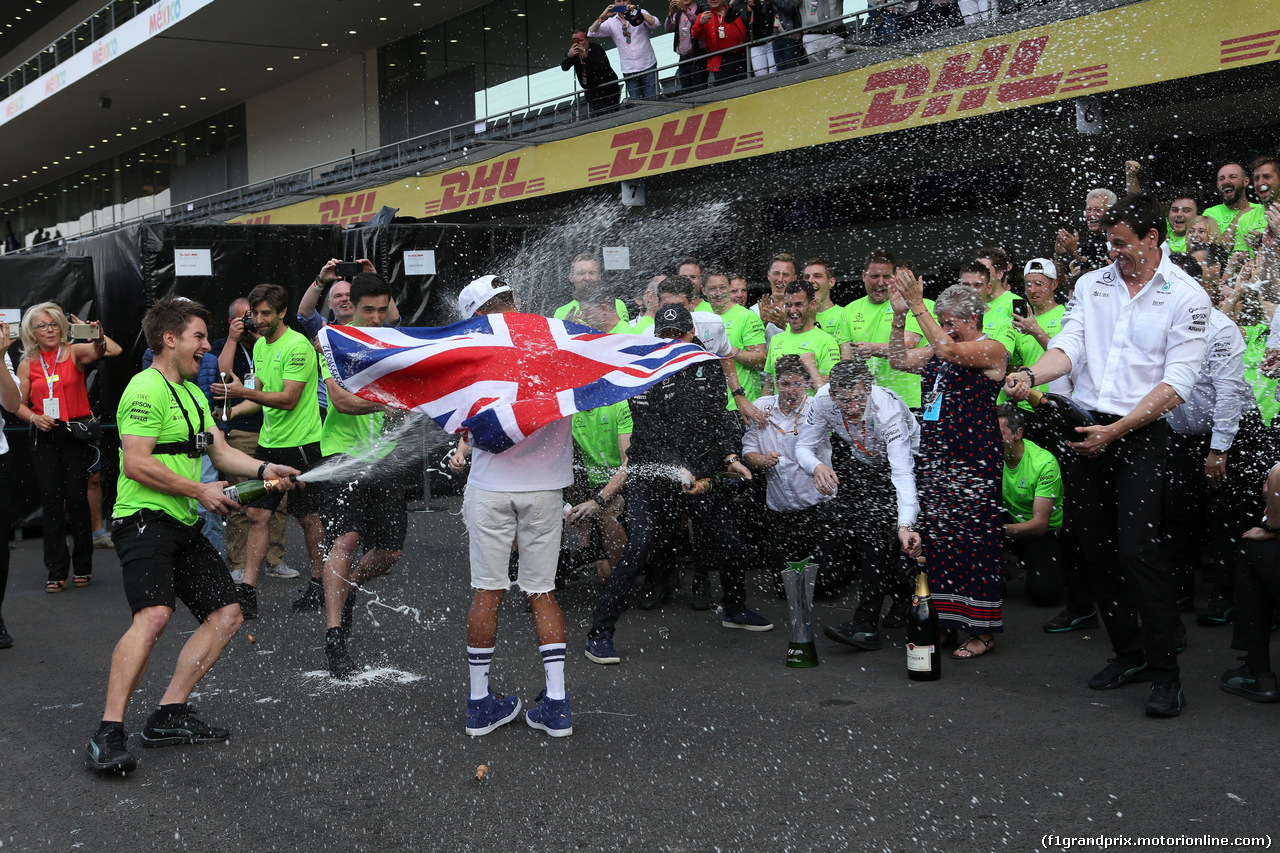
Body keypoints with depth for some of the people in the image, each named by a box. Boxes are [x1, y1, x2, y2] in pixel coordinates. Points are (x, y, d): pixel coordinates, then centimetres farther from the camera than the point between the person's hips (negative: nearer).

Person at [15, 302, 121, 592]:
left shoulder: (75, 352, 0)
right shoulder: (27, 364, 8)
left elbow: (114, 351, -17)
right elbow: (18, 404, 11)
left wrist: (99, 336, -37)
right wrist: (34, 418, -8)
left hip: (76, 432, -2)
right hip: (45, 436, 2)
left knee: (77, 497, -4)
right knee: (51, 500, 0)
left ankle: (82, 566, 11)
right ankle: (56, 571, 5)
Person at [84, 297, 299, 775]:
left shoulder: (192, 392, 21)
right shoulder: (148, 389, -11)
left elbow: (220, 451, 19)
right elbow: (136, 464, -19)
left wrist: (263, 469, 1)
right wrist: (201, 490, -13)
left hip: (184, 525, 10)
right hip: (144, 520, -10)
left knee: (226, 616, 5)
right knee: (154, 615, -28)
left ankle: (168, 717, 9)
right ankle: (108, 736, -27)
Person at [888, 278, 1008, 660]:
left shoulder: (991, 349, -6)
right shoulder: (941, 349, 17)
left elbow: (949, 350, -22)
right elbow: (900, 360, 15)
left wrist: (918, 305, -20)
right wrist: (900, 314, 5)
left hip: (973, 463, -7)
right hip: (935, 460, 7)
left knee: (973, 543, -5)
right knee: (936, 540, 5)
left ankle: (982, 631, 1)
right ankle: (941, 621, 13)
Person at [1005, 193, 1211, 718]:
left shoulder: (1186, 297, -4)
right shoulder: (1091, 285, 11)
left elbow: (1176, 383, -9)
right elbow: (1068, 348, 3)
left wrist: (1115, 431, -15)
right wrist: (1031, 375, -20)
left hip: (1141, 433, -5)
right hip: (1086, 431, 5)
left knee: (1136, 549, -14)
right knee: (1096, 551, 7)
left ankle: (1165, 672, -5)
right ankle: (1129, 654, 21)